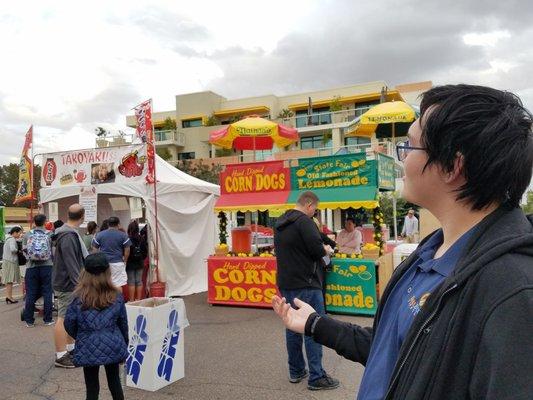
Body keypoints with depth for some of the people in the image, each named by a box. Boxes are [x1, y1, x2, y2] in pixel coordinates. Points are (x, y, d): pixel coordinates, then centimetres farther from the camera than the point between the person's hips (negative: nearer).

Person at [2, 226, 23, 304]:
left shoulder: (8, 239, 19)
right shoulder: (12, 239, -12)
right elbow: (13, 249, -26)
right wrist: (18, 251, -8)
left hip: (6, 261, 10)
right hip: (10, 261, -10)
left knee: (8, 280, 10)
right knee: (10, 280, -8)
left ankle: (8, 297, 13)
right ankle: (9, 297, -7)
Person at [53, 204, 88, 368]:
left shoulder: (71, 233, 11)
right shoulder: (68, 236, -21)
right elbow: (71, 263, -25)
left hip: (71, 283, 11)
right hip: (67, 285, -11)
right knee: (64, 318, -3)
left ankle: (70, 348, 30)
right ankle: (61, 356, 4)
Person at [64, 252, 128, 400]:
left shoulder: (79, 299, -11)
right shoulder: (117, 297, -6)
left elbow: (69, 324, -4)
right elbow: (123, 323, 2)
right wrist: (124, 343, 17)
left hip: (89, 349, -1)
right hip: (113, 347, 2)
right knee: (115, 383, 19)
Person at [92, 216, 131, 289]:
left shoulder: (99, 235, 6)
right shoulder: (123, 235, -1)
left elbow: (95, 250, 5)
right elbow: (127, 250, -2)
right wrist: (124, 261, 11)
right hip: (118, 263, -2)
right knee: (118, 286, 1)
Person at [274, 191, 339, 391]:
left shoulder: (280, 224, 12)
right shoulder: (303, 221, -16)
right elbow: (317, 249, -23)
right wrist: (325, 250, 0)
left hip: (286, 283, 9)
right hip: (305, 284, -9)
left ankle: (296, 371, 24)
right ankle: (316, 377, 4)